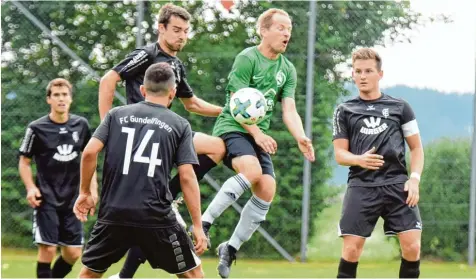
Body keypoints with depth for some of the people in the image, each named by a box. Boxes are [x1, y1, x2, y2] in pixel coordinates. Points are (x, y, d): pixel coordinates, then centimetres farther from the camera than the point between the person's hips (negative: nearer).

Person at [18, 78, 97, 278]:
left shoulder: (81, 125, 4)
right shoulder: (37, 128, -6)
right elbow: (24, 162, 1)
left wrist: (92, 187, 8)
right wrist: (31, 188, -14)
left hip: (72, 198, 4)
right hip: (46, 198, -4)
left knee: (73, 253, 3)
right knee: (48, 248, -12)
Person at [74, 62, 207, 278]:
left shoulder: (116, 115, 10)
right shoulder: (179, 125, 6)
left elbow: (89, 152, -1)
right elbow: (187, 177, -1)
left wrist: (85, 193, 12)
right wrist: (198, 226, 1)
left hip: (114, 213, 2)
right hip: (156, 218, -2)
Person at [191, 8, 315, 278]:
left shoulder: (288, 70, 10)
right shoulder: (247, 58, -9)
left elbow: (289, 110, 4)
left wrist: (301, 137, -14)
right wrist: (257, 134, -19)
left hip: (260, 135, 7)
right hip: (233, 127, -7)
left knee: (267, 190, -8)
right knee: (252, 171, -32)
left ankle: (231, 248, 6)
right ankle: (204, 222, -24)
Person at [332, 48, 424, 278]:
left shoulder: (400, 107, 12)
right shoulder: (345, 111, 11)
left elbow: (416, 148, 14)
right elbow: (339, 154, 7)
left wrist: (414, 178, -3)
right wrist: (359, 160, -16)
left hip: (397, 184, 0)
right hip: (361, 186, 0)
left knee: (412, 246, -10)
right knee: (351, 249, -9)